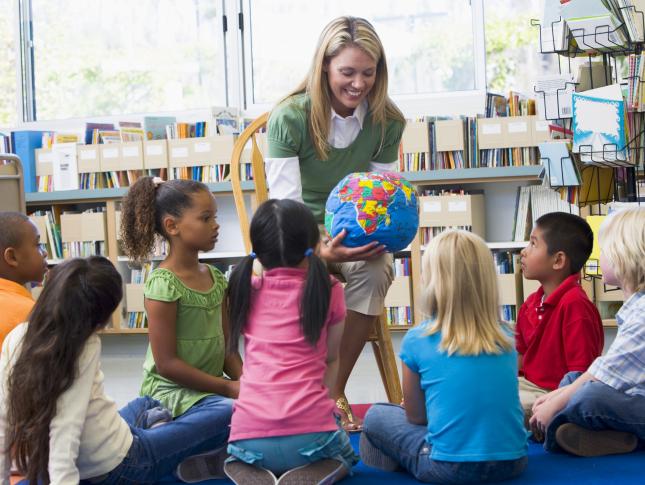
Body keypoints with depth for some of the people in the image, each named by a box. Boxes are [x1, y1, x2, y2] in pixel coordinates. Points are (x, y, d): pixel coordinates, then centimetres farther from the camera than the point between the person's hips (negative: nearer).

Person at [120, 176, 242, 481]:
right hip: (172, 391, -8)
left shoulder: (216, 278, 8)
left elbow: (226, 346, 10)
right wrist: (228, 387, -16)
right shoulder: (163, 284, -16)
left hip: (210, 386, 8)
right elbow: (166, 363, -17)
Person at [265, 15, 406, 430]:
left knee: (378, 269, -31)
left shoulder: (387, 122, -4)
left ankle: (337, 388, -17)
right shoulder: (289, 118, -16)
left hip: (358, 235, 3)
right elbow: (285, 207, -22)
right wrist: (322, 251, -42)